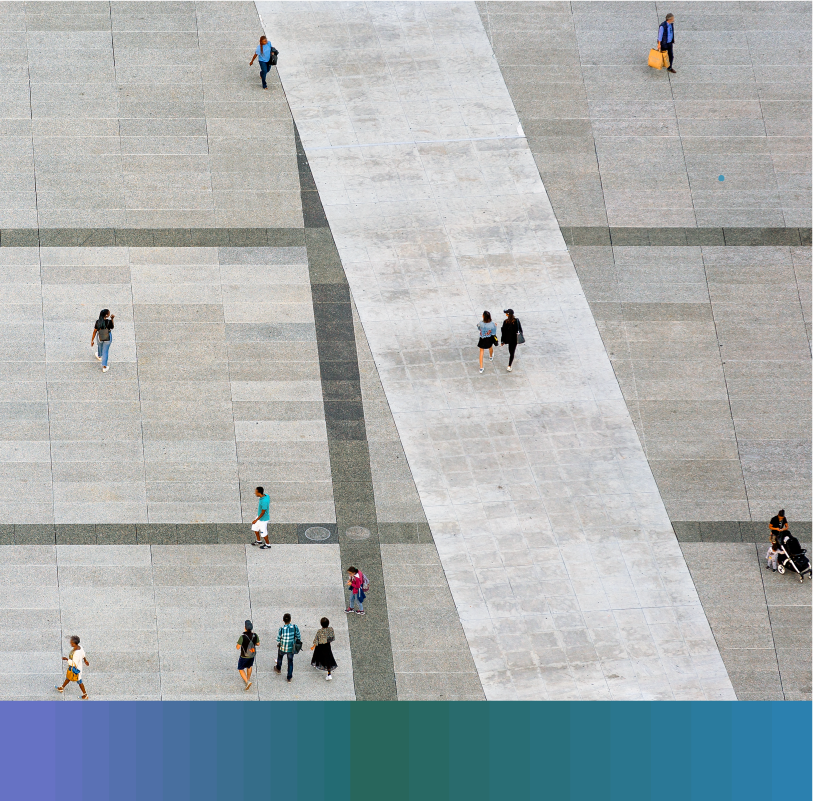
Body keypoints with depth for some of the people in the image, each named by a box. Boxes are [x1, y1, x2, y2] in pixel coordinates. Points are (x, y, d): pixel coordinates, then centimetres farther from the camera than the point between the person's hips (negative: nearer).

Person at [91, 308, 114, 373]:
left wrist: (92, 341, -5)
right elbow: (112, 328, -6)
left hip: (100, 338, 1)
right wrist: (112, 319, -5)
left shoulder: (97, 322, -25)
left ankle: (99, 356, 63)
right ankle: (104, 367, 16)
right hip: (108, 338, -1)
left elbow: (94, 332, -16)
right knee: (105, 351, 15)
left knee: (100, 345, 33)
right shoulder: (109, 322, -27)